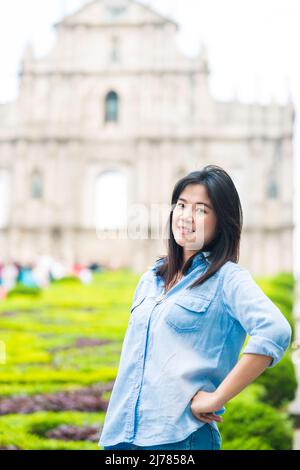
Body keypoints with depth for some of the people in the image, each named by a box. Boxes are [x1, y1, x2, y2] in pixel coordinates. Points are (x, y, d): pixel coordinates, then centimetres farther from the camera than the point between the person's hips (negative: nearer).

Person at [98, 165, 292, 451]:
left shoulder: (227, 278, -6)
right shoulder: (151, 278, 14)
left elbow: (275, 332, -24)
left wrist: (215, 399, -21)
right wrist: (115, 425, 14)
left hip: (181, 436, -6)